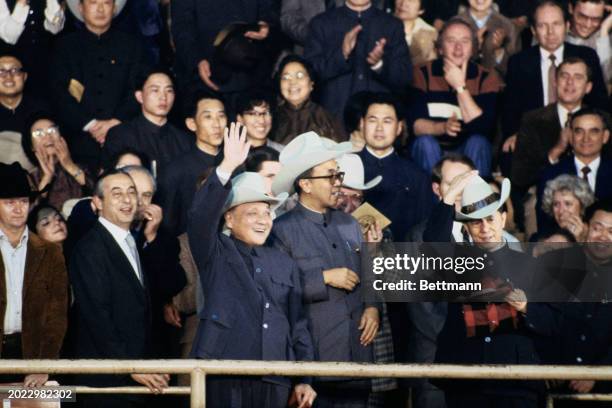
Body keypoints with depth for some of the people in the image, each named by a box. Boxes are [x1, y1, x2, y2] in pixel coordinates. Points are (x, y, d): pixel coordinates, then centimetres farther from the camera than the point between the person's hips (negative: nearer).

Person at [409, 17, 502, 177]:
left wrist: (460, 86, -17)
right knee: (425, 142, -30)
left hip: (470, 152, 0)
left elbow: (484, 128, -15)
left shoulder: (486, 78, -2)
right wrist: (442, 127, -32)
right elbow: (414, 124, -12)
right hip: (430, 151, 0)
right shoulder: (423, 73, -2)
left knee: (478, 142, -29)